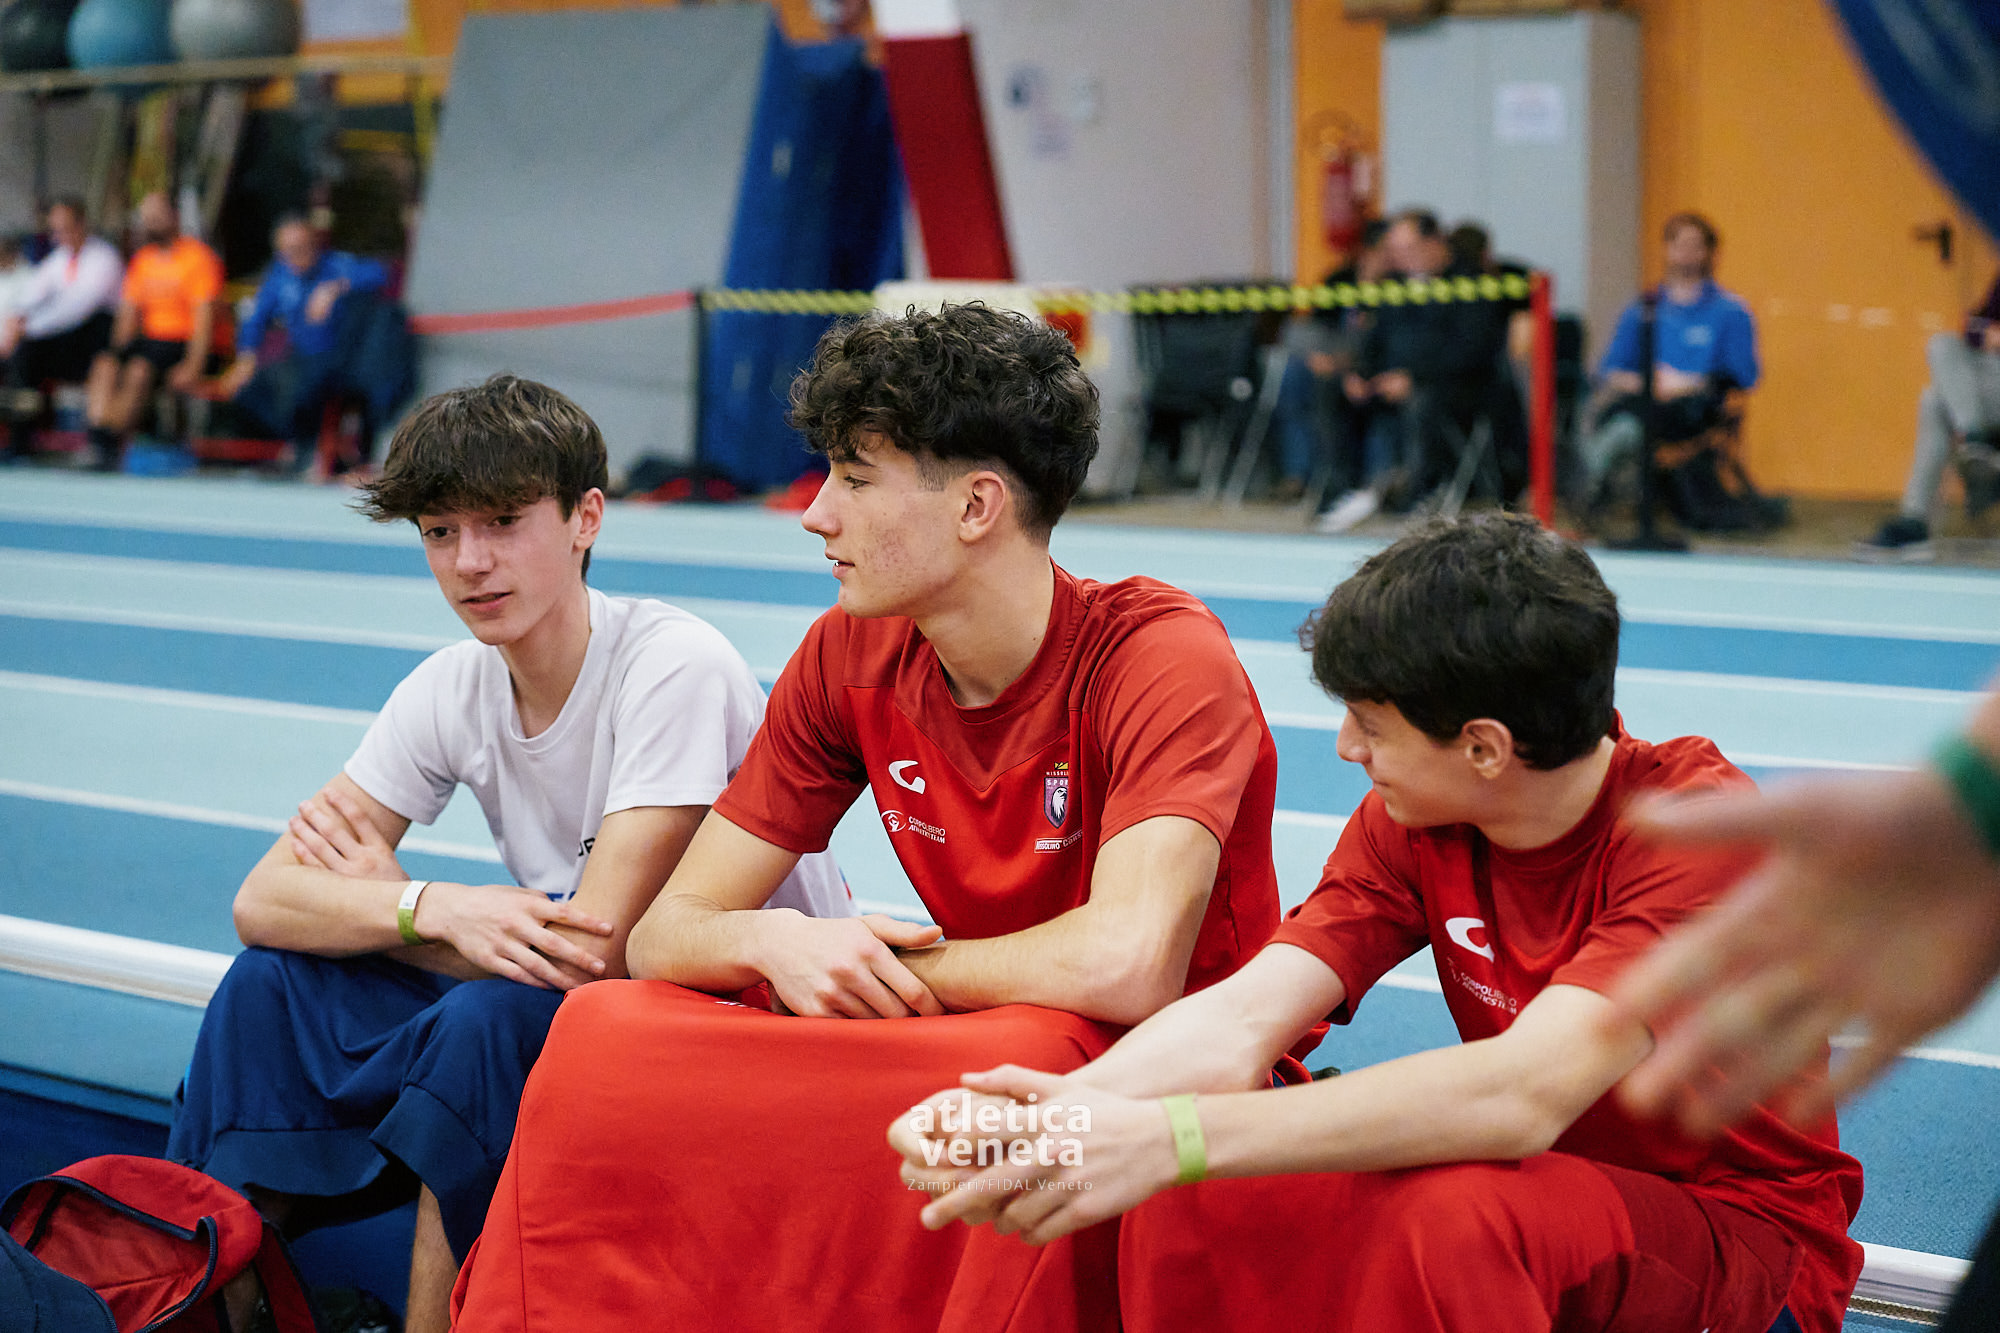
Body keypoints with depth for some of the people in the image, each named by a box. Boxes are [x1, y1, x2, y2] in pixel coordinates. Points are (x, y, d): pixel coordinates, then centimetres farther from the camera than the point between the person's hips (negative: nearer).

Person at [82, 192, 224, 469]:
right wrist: (119, 352, 1)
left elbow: (204, 320, -12)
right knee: (105, 363, -21)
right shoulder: (142, 260, 17)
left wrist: (193, 365, -23)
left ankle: (109, 436, -33)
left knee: (140, 369, -33)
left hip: (185, 343, -6)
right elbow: (128, 314, 18)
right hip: (148, 340, 6)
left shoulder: (199, 257, -5)